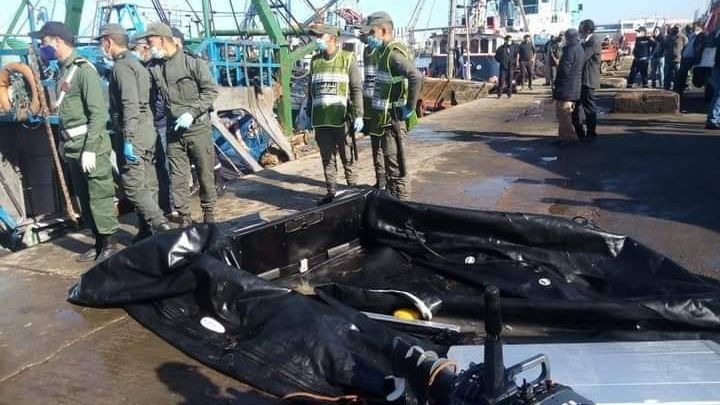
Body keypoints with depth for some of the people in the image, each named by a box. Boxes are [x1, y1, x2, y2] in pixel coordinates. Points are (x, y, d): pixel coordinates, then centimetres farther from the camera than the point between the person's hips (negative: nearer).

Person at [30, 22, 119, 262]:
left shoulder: (83, 70, -12)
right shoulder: (63, 70, 13)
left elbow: (98, 112, -18)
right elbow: (66, 113, 16)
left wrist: (89, 149, -21)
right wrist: (64, 142, 16)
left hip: (90, 146, -9)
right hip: (72, 148, 9)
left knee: (99, 197, -3)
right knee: (83, 199, 13)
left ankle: (110, 245, 8)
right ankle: (98, 243, 24)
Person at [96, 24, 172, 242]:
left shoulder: (122, 66, -11)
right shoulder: (135, 63, 20)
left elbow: (130, 105, -21)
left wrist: (128, 140, -23)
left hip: (134, 135, -10)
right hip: (147, 133, 10)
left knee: (133, 185, -9)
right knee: (147, 185, 9)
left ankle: (161, 226, -13)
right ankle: (146, 232, 15)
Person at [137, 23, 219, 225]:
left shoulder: (193, 61, -8)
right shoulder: (153, 68, 6)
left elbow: (211, 90, -10)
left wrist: (192, 113, -18)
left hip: (198, 127, -4)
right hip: (173, 130, 4)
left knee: (205, 172, 5)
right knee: (177, 176, 5)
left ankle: (209, 214, 21)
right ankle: (184, 218, 15)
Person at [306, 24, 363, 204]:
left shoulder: (348, 58, -1)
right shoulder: (315, 60, 13)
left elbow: (357, 89, -5)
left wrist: (358, 115, -12)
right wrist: (308, 113, 17)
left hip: (341, 119, -4)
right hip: (320, 119, 4)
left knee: (347, 156, 4)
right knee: (327, 157, 9)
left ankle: (353, 189, 16)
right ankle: (331, 191, 18)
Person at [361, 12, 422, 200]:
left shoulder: (393, 53, -18)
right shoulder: (385, 51, 13)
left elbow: (416, 77, -33)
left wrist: (410, 107, -24)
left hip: (393, 119, -11)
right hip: (387, 118, 11)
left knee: (396, 168, -3)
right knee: (390, 164, 19)